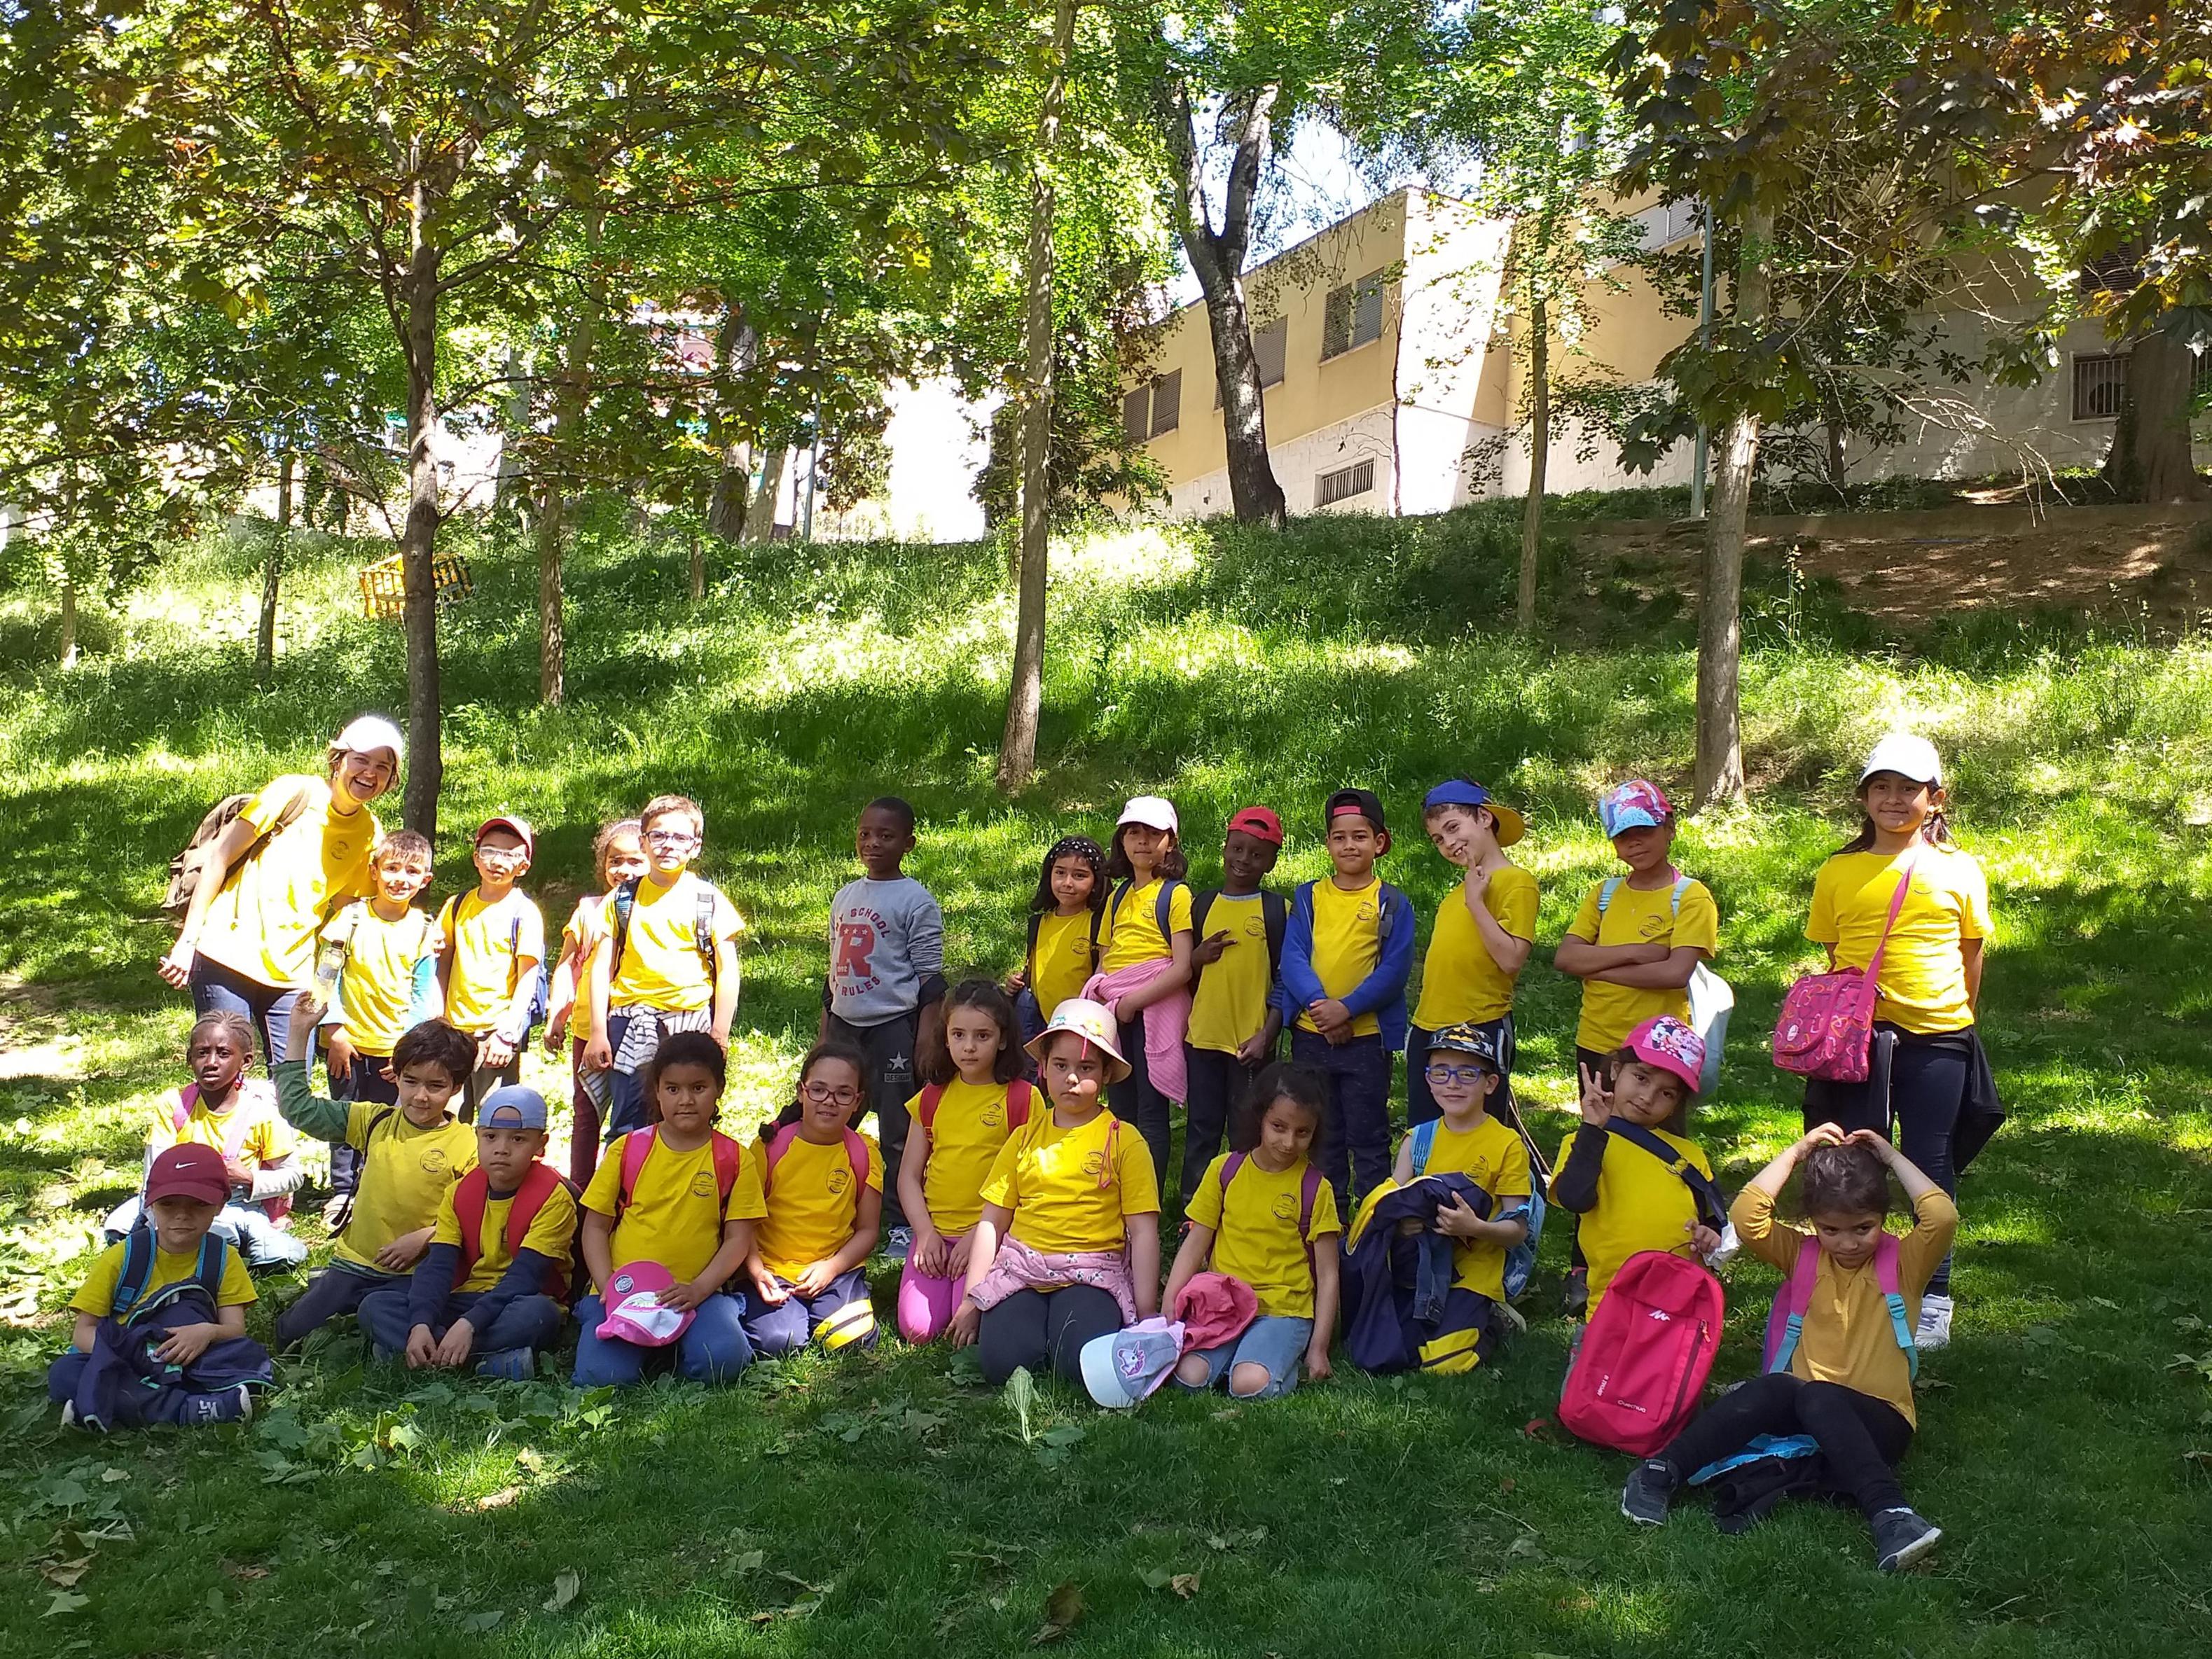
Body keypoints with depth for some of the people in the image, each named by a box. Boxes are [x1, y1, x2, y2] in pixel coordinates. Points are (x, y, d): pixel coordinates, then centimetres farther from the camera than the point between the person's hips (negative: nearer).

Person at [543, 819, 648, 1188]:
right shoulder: (589, 909, 6)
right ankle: (580, 1188, 21)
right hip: (588, 1028, 3)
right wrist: (555, 1017, 5)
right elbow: (566, 966, 10)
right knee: (586, 1113, 12)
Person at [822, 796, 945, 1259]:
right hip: (845, 1024, 7)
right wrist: (824, 1028, 18)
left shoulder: (916, 901, -5)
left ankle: (902, 1224, 6)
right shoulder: (845, 896, 14)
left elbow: (930, 975, -8)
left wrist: (927, 1031, -15)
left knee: (898, 1131, -2)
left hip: (894, 1025, -7)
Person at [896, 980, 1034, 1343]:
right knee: (916, 1328, -13)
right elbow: (909, 1176, 11)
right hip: (935, 1233, 4)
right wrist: (926, 1232, -4)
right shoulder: (933, 1097, 11)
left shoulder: (1021, 1098, -2)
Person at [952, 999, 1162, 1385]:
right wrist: (971, 1301, 6)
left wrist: (1146, 1315, -6)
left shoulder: (1125, 1142, 2)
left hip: (1093, 1273, -2)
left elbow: (1144, 1232, 0)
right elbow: (991, 1222, 12)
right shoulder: (1025, 1138, 11)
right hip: (1022, 1270, 2)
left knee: (1084, 1364, -29)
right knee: (1002, 1361, -24)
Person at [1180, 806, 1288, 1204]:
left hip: (1251, 1041, -3)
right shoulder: (1202, 905, 10)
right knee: (1201, 1130, 10)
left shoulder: (1276, 909, -1)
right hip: (1202, 1036, 4)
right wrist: (1197, 958, -5)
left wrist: (1267, 1035, -12)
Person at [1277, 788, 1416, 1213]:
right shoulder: (1309, 897, 6)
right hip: (1311, 1035, 3)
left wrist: (1347, 1009, -19)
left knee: (1368, 1138, 3)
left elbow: (1395, 970, -9)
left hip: (1367, 1037, -3)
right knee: (1322, 1137, 13)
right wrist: (1317, 1004, -17)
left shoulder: (1391, 903, -1)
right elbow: (1292, 958, -2)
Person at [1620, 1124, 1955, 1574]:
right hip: (1801, 1410, 2)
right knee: (1771, 1388, -34)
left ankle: (1889, 1514, -51)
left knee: (1818, 1399, -36)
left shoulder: (1903, 1262, 8)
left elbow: (1943, 1217, -13)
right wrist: (1797, 1152, -1)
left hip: (1878, 1418, -2)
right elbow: (1747, 1215, -4)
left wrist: (1892, 1157, -2)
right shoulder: (1801, 1255, 13)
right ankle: (1661, 1470, -38)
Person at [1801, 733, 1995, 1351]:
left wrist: (1962, 1023, 12)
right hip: (1858, 1037, 1)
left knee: (1930, 1170, 6)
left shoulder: (1960, 871, 2)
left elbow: (1970, 957, 10)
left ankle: (1932, 1299, 20)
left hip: (1937, 1038, 0)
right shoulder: (1839, 872, 3)